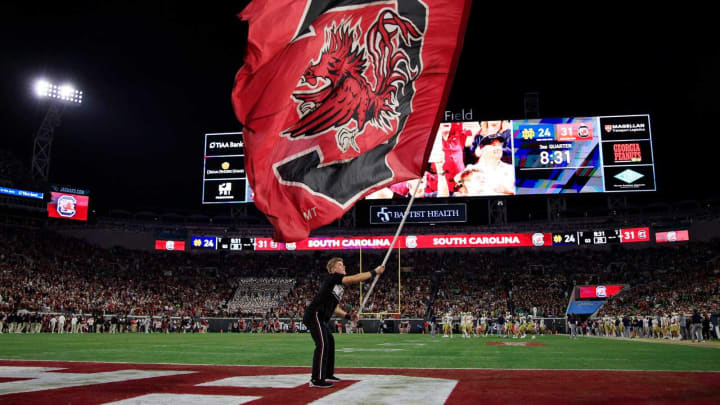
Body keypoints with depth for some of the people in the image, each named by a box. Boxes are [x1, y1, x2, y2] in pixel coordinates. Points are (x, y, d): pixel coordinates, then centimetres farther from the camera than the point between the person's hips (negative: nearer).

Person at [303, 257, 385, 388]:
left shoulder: (340, 287, 21)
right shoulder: (332, 277, -7)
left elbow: (334, 308, 26)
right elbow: (354, 279, -20)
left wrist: (348, 315, 12)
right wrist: (374, 272, -17)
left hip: (321, 319, 11)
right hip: (314, 315, -11)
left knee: (330, 342, 18)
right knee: (322, 344, -14)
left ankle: (328, 375, 31)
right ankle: (316, 380, -13)